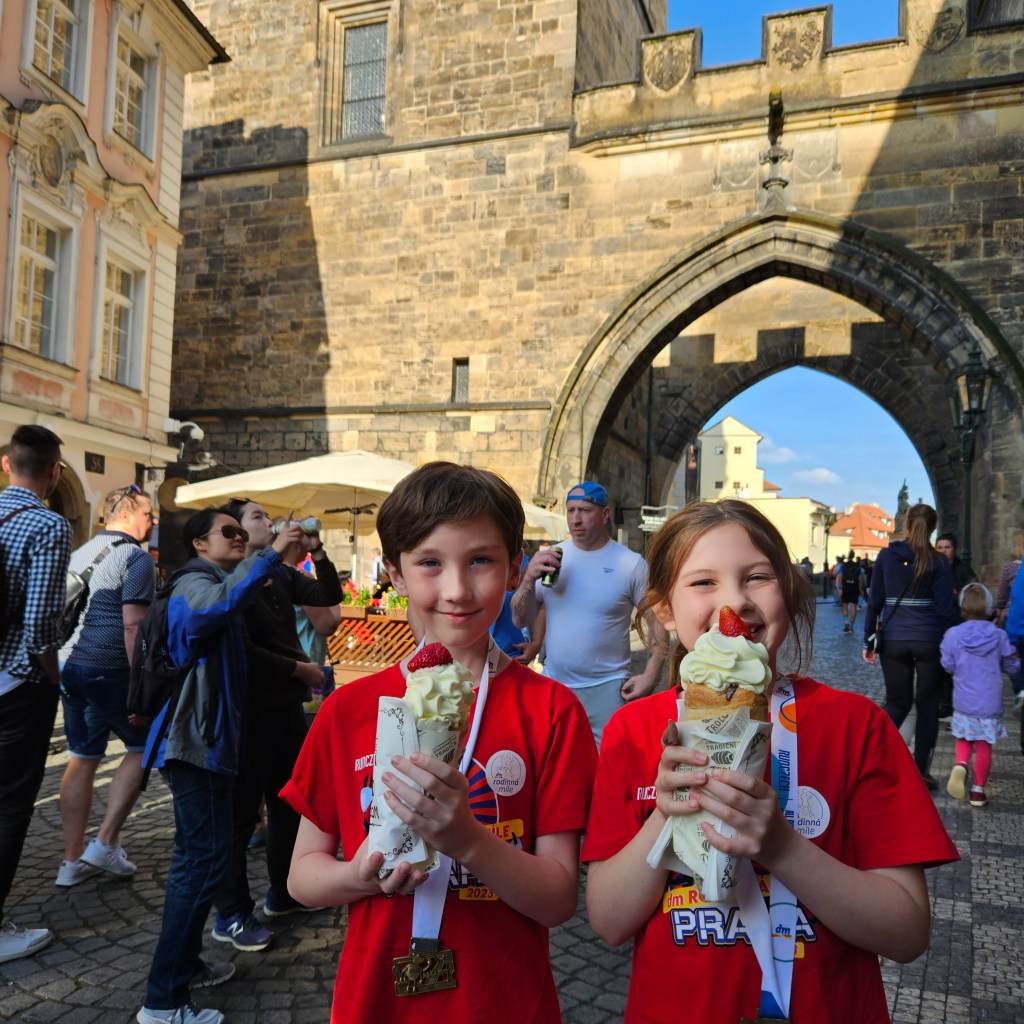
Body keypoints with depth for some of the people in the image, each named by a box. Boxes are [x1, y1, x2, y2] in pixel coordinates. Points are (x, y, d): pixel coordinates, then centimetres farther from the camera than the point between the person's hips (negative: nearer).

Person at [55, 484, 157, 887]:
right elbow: (132, 625, -18)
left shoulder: (81, 552, 15)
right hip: (107, 668, -8)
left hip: (68, 664, 8)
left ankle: (73, 860, 19)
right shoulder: (136, 558, -10)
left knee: (83, 758, 13)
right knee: (141, 748, 8)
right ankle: (105, 843, 4)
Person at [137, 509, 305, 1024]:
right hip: (196, 738, -11)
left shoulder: (209, 582, 22)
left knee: (197, 855, 17)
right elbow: (219, 603, -36)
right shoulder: (193, 582, -11)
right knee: (205, 858, -11)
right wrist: (271, 554, -36)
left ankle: (183, 963, 30)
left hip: (206, 735, 11)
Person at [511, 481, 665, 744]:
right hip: (552, 684, 3)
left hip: (606, 688, -3)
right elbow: (521, 621, 2)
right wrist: (529, 579, -15)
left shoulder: (632, 564, -6)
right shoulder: (549, 558, 1)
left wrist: (651, 675, -10)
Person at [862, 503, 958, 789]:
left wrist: (869, 640, 9)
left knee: (897, 702, 14)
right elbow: (946, 609, -6)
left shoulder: (886, 556, 1)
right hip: (929, 642, -2)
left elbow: (874, 601, 3)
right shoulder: (938, 562, -5)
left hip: (893, 641, 2)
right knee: (927, 706, 10)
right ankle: (921, 773, 12)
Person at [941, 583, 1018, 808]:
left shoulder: (953, 635, -10)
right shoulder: (999, 636, -8)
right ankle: (978, 790, 18)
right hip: (990, 703, 0)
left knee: (964, 738, 20)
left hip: (963, 702, 0)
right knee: (984, 745, 10)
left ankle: (960, 765, -8)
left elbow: (948, 666, -4)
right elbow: (1012, 666, 2)